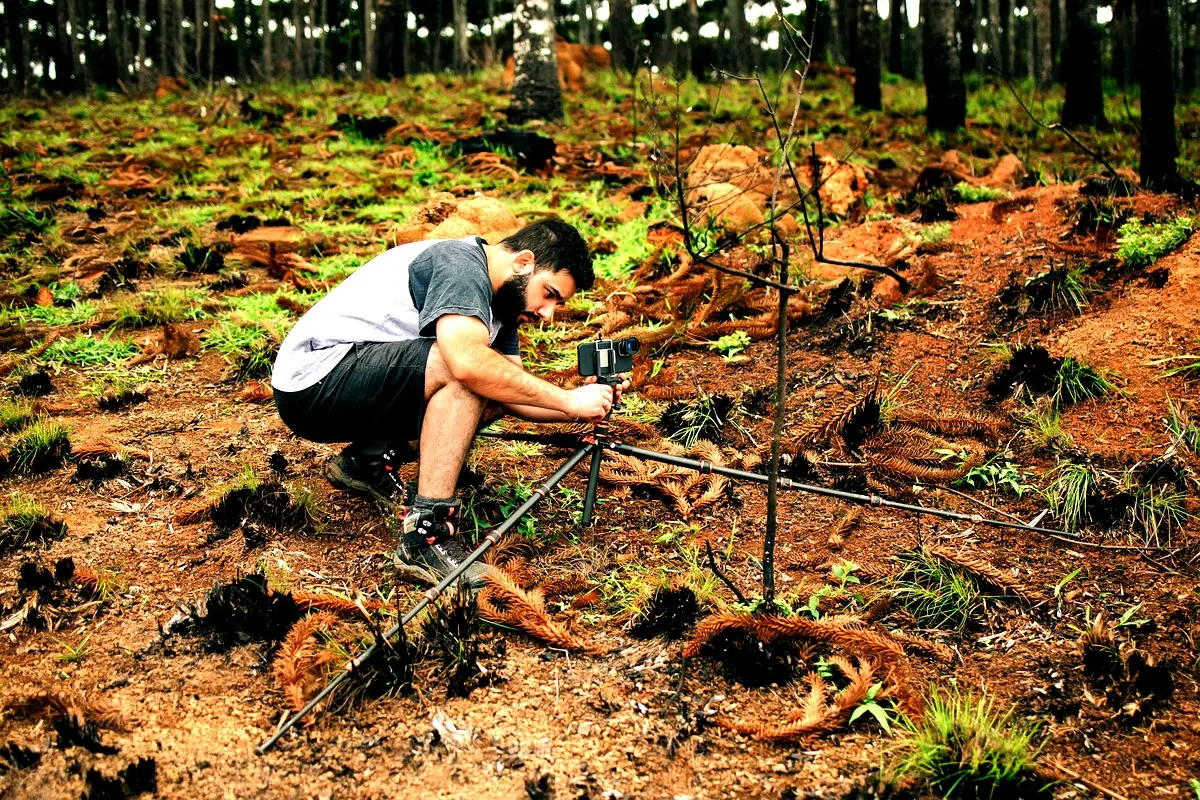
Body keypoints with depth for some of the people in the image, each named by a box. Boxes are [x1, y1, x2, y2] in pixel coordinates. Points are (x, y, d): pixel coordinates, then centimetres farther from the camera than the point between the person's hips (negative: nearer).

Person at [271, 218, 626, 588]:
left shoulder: (499, 301, 13)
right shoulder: (460, 263, -17)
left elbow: (516, 398, 7)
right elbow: (468, 361, -35)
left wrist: (585, 407, -10)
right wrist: (568, 400, -28)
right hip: (314, 377, -10)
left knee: (494, 392, 4)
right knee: (477, 377, -27)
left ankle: (368, 460, 8)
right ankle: (426, 532, -27)